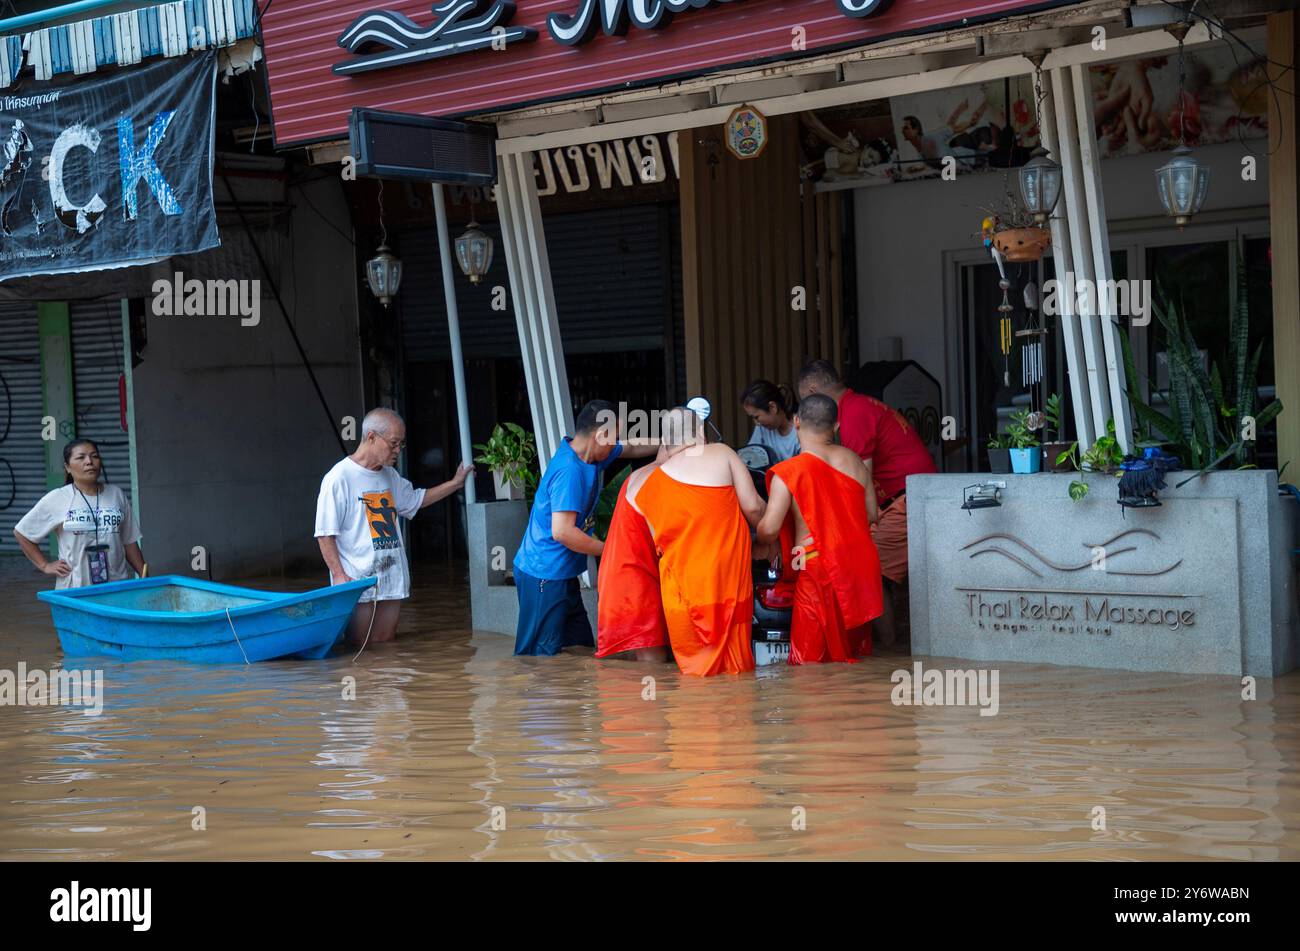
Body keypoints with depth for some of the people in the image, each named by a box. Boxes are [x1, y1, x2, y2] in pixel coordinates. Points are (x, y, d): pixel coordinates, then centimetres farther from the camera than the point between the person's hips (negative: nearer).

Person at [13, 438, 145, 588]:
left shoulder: (116, 495, 9)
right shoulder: (56, 499, -1)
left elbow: (129, 541, 13)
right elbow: (21, 532, 8)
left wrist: (145, 577, 7)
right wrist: (45, 565, 4)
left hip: (117, 587, 3)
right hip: (74, 589, -3)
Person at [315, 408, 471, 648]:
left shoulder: (390, 476, 14)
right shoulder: (339, 478, -12)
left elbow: (414, 500, 34)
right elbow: (325, 534, -12)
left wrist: (454, 483, 27)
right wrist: (340, 576, -19)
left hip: (392, 581, 7)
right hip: (358, 583, -7)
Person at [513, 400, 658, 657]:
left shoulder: (588, 455, 8)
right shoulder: (569, 471, -22)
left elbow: (632, 449, 26)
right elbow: (563, 532, -26)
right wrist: (609, 550, -16)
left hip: (561, 575, 10)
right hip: (544, 577, -10)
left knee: (581, 649, 10)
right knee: (541, 656, -8)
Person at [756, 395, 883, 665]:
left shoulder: (788, 473, -11)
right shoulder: (853, 461, 4)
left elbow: (769, 530, -13)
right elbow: (871, 515, 11)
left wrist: (763, 544, 10)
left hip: (818, 568, -5)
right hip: (860, 564, 5)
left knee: (811, 662, 1)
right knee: (851, 652, 16)